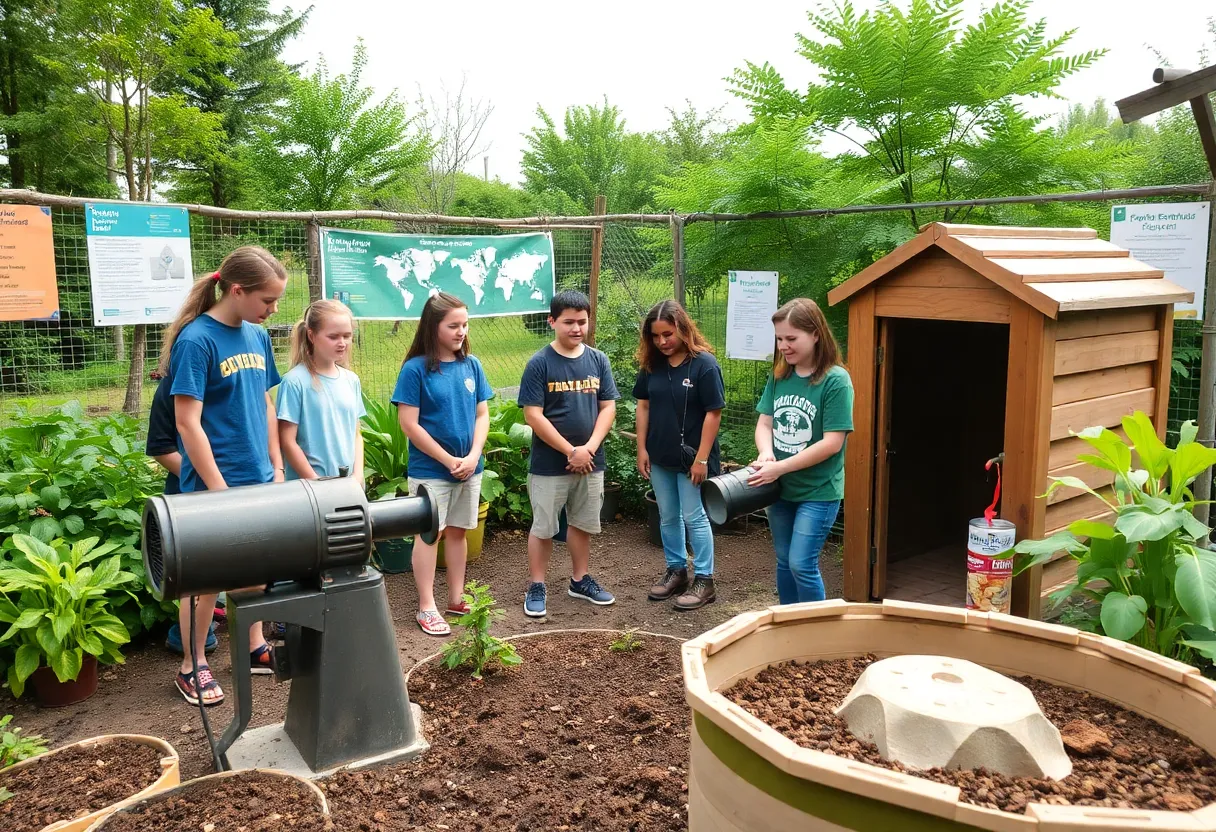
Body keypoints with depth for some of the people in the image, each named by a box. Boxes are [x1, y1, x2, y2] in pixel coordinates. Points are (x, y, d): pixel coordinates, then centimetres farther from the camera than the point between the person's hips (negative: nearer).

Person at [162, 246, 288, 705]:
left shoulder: (257, 336, 5)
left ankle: (255, 648, 33)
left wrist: (276, 467, 10)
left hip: (257, 478, 7)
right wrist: (218, 488, -16)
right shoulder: (196, 340, -16)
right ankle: (192, 667, 23)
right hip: (215, 484, -6)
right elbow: (188, 422, -17)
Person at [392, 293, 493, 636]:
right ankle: (426, 607, 12)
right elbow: (409, 424, -13)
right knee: (429, 534, 3)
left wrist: (473, 456, -9)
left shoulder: (471, 365, 2)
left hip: (469, 467, 5)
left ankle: (456, 598, 25)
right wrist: (449, 460, -12)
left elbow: (482, 415, 5)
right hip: (429, 469, -4)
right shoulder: (415, 369, -11)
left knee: (458, 531, 13)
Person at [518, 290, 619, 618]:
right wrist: (570, 451, -15)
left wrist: (589, 448, -12)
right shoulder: (539, 363, -11)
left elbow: (608, 407, 2)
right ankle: (536, 588, 19)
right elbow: (533, 415, -14)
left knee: (583, 524, 16)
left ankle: (580, 580, 32)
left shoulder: (598, 360, 1)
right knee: (543, 527, 6)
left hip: (590, 462, 4)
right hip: (549, 464, -4)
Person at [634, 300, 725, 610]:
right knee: (668, 517, 15)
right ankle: (676, 571, 30)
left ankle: (704, 580, 14)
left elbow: (713, 413, -14)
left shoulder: (704, 363, -14)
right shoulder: (652, 364, 1)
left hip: (690, 457, -5)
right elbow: (643, 406, 9)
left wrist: (702, 458, -16)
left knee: (694, 517, 2)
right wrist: (641, 449, 5)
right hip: (660, 456, 6)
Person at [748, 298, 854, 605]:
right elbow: (764, 423, 5)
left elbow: (832, 443, -19)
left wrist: (779, 467, -19)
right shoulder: (779, 376, 3)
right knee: (784, 563, 16)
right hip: (780, 488, 6)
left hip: (819, 491, -6)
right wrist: (766, 455, -17)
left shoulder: (835, 380, -15)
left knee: (802, 565, -6)